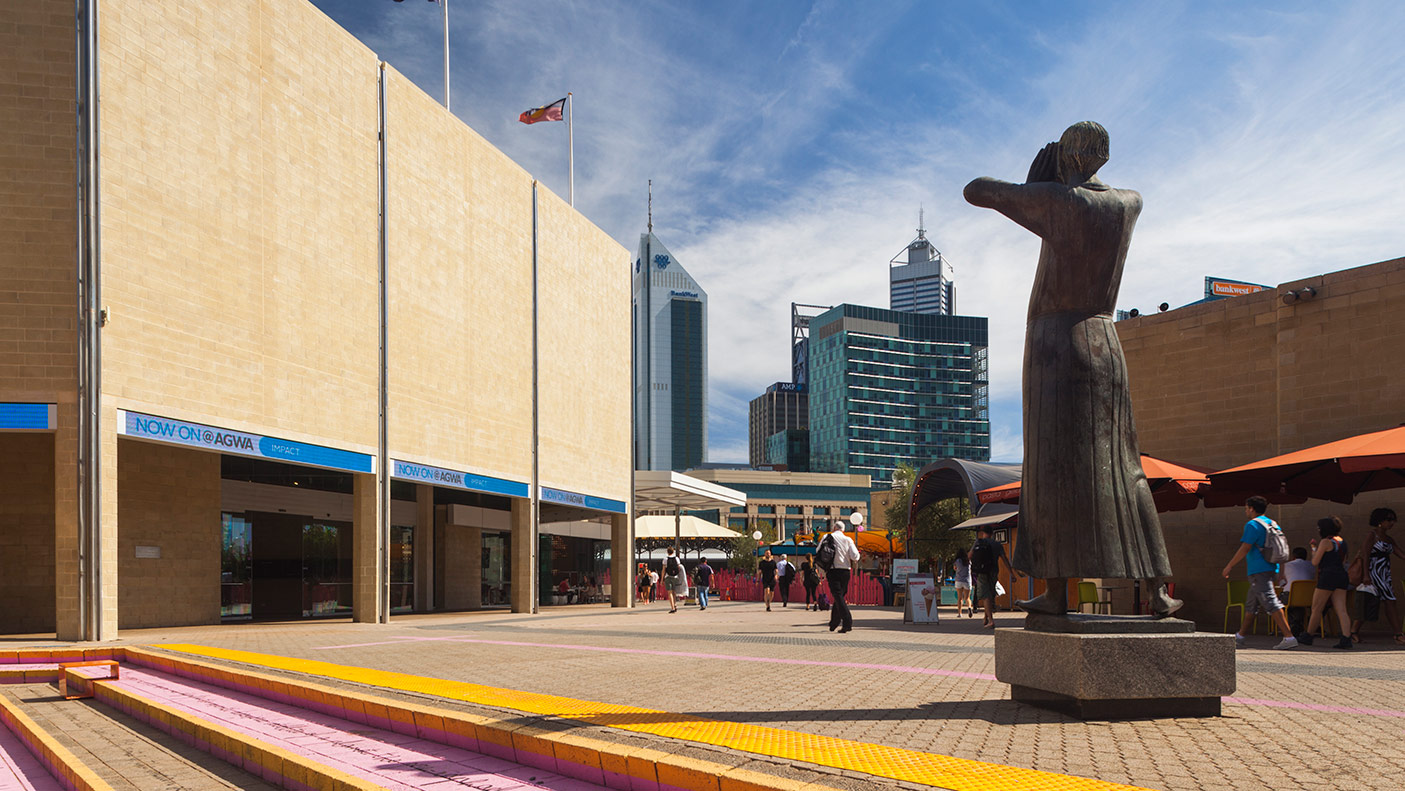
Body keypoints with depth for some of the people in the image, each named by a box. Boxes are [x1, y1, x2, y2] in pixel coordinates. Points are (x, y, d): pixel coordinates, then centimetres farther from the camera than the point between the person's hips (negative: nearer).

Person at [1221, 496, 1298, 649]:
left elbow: (1244, 549, -17)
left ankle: (1289, 637, -17)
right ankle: (1240, 637, 23)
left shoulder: (1252, 525, -11)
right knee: (1251, 604, 16)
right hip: (1271, 569, 10)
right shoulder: (1273, 524, 15)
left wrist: (1229, 566, -11)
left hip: (1259, 571, -10)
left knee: (1272, 604, -12)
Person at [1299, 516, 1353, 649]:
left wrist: (1314, 552, 10)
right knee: (1341, 610, -1)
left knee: (1316, 608, 4)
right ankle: (1346, 638, -15)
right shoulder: (1342, 541, 16)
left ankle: (1308, 636, 13)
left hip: (1328, 576, -8)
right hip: (1342, 576, 8)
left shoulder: (1326, 542, -9)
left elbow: (1315, 562, -6)